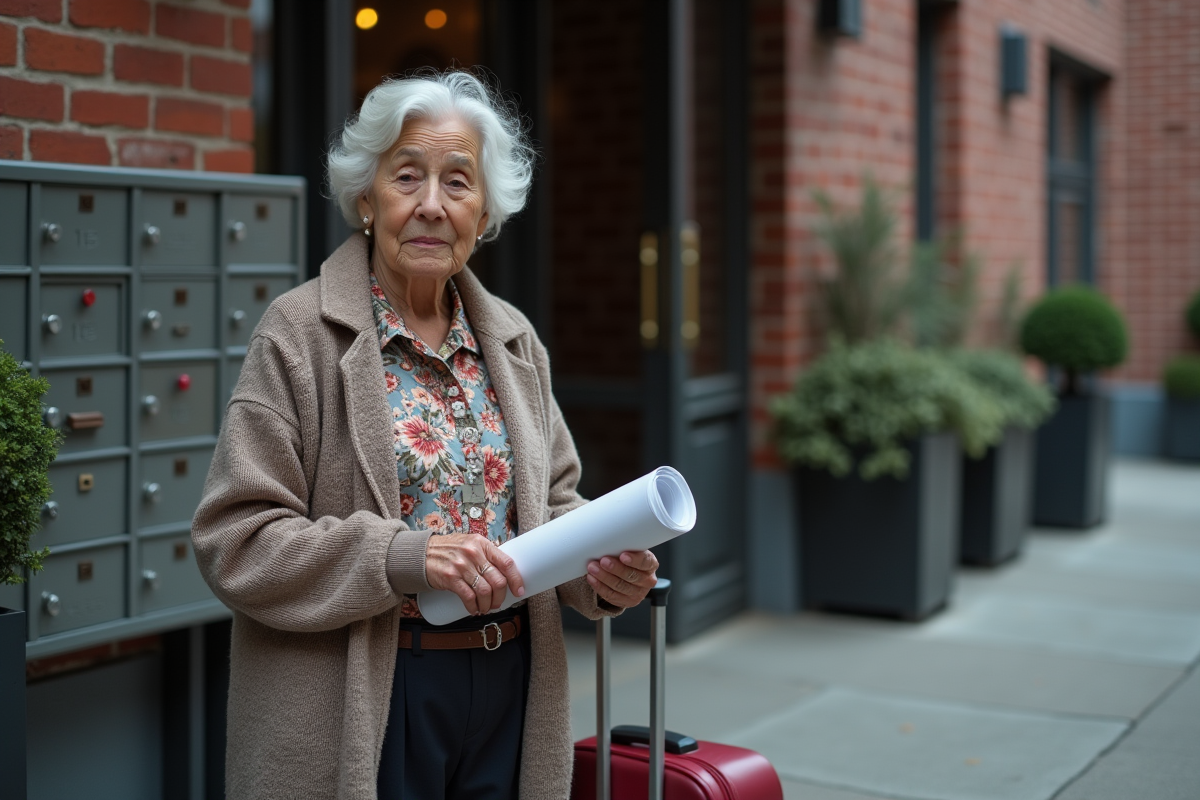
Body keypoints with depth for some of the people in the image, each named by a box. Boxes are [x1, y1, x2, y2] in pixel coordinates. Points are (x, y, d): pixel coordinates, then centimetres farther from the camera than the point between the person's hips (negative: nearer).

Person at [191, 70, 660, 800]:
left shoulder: (513, 339, 8)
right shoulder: (300, 333, -8)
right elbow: (235, 539, -13)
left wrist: (601, 568, -6)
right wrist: (402, 558, -23)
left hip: (508, 692, 5)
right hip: (362, 706, -5)